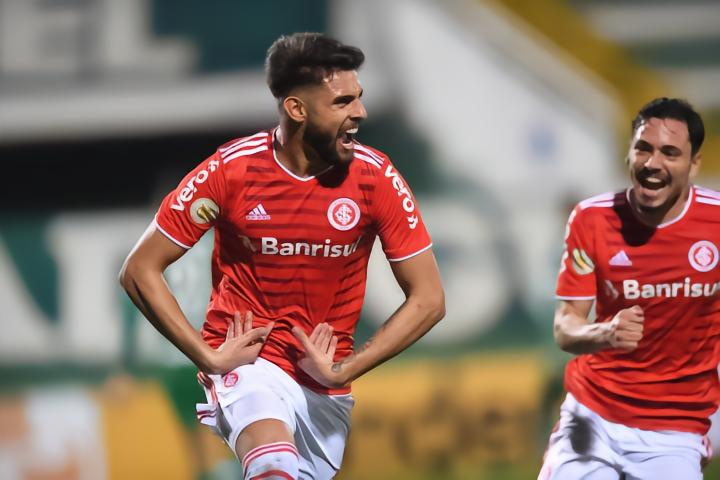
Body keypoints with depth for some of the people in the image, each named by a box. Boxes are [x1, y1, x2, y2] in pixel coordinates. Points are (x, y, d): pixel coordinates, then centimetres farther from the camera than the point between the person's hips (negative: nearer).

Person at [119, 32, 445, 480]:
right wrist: (209, 357, -10)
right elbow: (140, 271, -4)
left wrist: (342, 370, -8)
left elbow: (428, 300, -2)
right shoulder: (231, 170, -12)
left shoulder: (375, 177, -8)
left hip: (326, 381, 4)